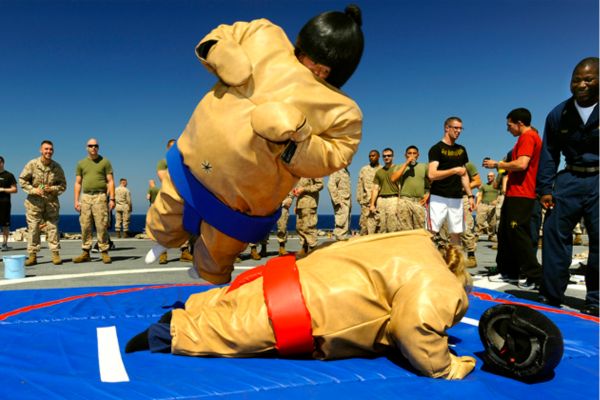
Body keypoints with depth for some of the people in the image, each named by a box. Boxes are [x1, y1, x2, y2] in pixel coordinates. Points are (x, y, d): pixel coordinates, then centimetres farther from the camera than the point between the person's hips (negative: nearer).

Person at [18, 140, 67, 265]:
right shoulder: (32, 164, -4)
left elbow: (63, 185, 6)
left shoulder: (57, 167, 1)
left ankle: (55, 254, 6)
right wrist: (32, 190, -12)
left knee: (52, 227, 1)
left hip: (52, 201, 1)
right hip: (34, 201, -1)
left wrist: (53, 189, -12)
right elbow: (22, 180, 1)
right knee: (33, 228, 0)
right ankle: (32, 255, 8)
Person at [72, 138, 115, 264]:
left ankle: (104, 252, -2)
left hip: (100, 196, -3)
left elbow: (110, 181, 2)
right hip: (85, 197, 3)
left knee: (102, 226, -6)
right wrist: (76, 200, 4)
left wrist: (112, 198, -8)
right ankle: (85, 253, 9)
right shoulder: (81, 163, 14)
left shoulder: (105, 162, 6)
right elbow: (78, 183, 13)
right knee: (85, 226, 3)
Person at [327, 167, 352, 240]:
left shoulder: (345, 170, 17)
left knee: (346, 225, 11)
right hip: (341, 202, -9)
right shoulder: (336, 169, -12)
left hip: (347, 201, 9)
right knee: (342, 223, -10)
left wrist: (350, 202, 17)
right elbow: (331, 185, -23)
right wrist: (337, 200, -23)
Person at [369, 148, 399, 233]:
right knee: (381, 227, 4)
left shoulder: (397, 169, 6)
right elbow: (375, 188, 16)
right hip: (381, 199, 4)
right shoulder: (379, 171, 18)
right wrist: (372, 204, 8)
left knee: (393, 227, -10)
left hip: (393, 199, -4)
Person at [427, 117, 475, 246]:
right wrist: (454, 170, -17)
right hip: (439, 198, -6)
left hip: (457, 198, 6)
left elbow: (464, 175, 19)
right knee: (432, 232, -8)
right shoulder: (436, 148, -4)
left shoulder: (461, 150, 15)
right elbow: (432, 175, -15)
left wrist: (470, 195, 13)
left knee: (456, 234, 7)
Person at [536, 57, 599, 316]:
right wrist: (545, 188, 4)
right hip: (569, 180, 3)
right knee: (554, 234, -1)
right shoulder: (559, 114, 5)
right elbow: (549, 154, 9)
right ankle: (551, 298, 10)